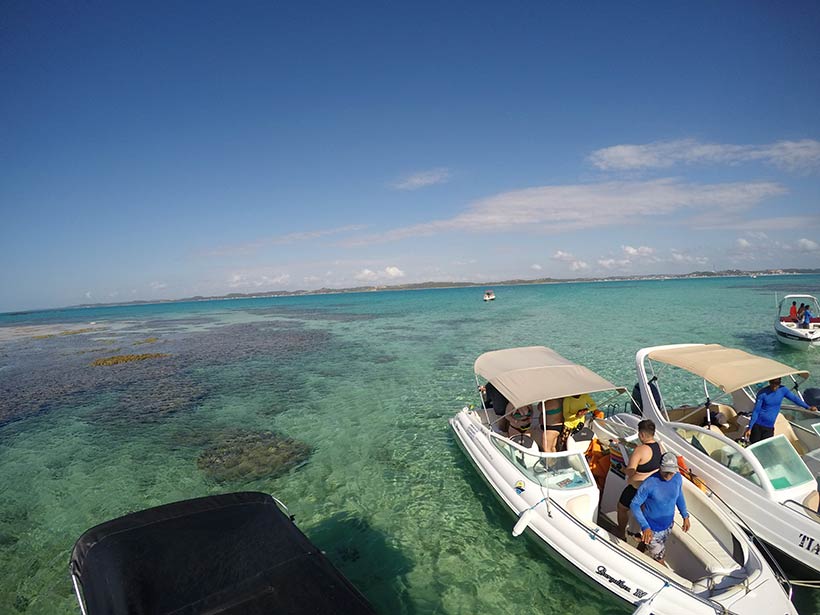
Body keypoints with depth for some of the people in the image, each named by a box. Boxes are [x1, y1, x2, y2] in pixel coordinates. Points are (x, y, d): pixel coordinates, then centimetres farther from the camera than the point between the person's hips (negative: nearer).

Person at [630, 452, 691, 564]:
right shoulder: (649, 483, -31)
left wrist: (685, 516, 7)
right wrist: (645, 527, -35)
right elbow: (634, 504, -26)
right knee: (659, 559, 6)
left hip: (668, 526, 5)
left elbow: (679, 496, 8)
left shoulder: (678, 478, -13)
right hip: (652, 530, -5)